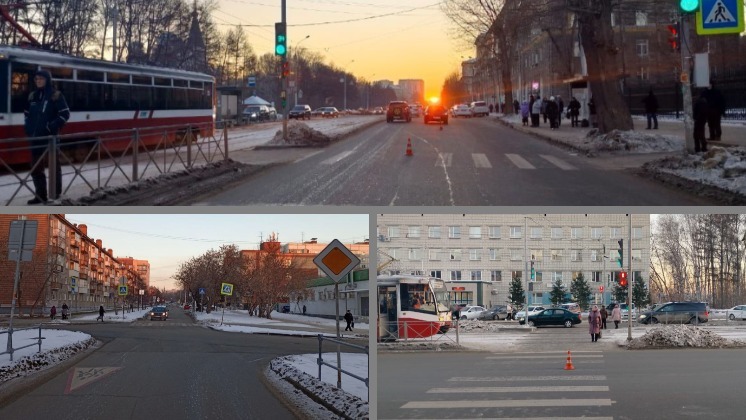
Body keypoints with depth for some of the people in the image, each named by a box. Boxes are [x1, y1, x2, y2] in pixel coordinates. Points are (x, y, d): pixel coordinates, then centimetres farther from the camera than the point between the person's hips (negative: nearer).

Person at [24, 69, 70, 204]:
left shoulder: (56, 95, -7)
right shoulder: (33, 96, 11)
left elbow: (65, 114, -10)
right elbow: (27, 113, 22)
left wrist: (51, 127, -16)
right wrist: (28, 127, 7)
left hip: (50, 137, -6)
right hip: (35, 137, 6)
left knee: (54, 164, 6)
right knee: (36, 167, 5)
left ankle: (56, 192, 15)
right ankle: (40, 195, 11)